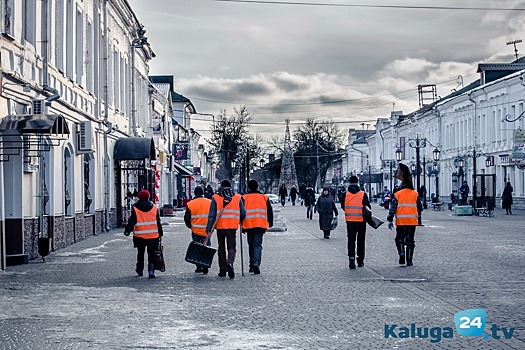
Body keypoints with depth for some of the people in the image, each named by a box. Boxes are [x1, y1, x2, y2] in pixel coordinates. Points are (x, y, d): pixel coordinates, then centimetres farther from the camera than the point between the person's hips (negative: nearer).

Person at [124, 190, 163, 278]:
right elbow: (158, 222, 6)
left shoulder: (135, 209, -5)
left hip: (140, 236, 0)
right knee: (151, 254, 3)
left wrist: (127, 231, -4)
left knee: (140, 254, 17)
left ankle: (140, 270, 28)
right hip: (153, 236, 0)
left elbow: (132, 221, -10)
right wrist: (160, 234, 12)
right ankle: (151, 271, -9)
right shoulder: (154, 208, 2)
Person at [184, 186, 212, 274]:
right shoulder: (210, 203, -2)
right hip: (206, 230, 0)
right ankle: (205, 267, -5)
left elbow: (187, 218, 0)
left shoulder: (190, 204, -4)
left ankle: (199, 267, 13)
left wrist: (190, 226, 17)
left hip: (195, 230, 0)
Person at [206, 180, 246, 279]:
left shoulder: (216, 198, 1)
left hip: (220, 226, 0)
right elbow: (243, 213, 7)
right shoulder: (237, 197, 5)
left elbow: (212, 215, -4)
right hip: (232, 226, 0)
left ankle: (222, 270, 14)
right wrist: (240, 222, 26)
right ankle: (230, 263, -26)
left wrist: (208, 228, -3)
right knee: (232, 247, 2)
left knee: (221, 248, 12)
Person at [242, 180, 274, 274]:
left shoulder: (244, 198, 2)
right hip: (261, 225, 0)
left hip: (248, 225, 0)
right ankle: (256, 263, -24)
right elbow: (270, 212, 9)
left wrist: (241, 224, 8)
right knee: (257, 244, -1)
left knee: (251, 245, 14)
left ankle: (252, 265, 19)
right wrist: (270, 223, 18)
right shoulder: (264, 197, 7)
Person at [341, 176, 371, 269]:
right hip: (361, 220, 0)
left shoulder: (346, 194, -2)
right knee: (361, 240, 12)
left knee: (351, 240, 2)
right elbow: (368, 207, -5)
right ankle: (360, 261, 18)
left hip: (350, 220, 0)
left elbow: (343, 206, 10)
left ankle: (351, 258, -17)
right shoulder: (363, 194, -6)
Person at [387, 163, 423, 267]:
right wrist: (418, 214, 34)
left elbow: (393, 208, -3)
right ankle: (409, 260, 6)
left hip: (401, 221, -2)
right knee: (410, 240, 8)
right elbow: (420, 207, 13)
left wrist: (390, 220, -1)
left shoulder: (397, 194, 1)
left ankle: (402, 254, -13)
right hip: (412, 221, 2)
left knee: (399, 239, 11)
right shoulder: (415, 194, 6)